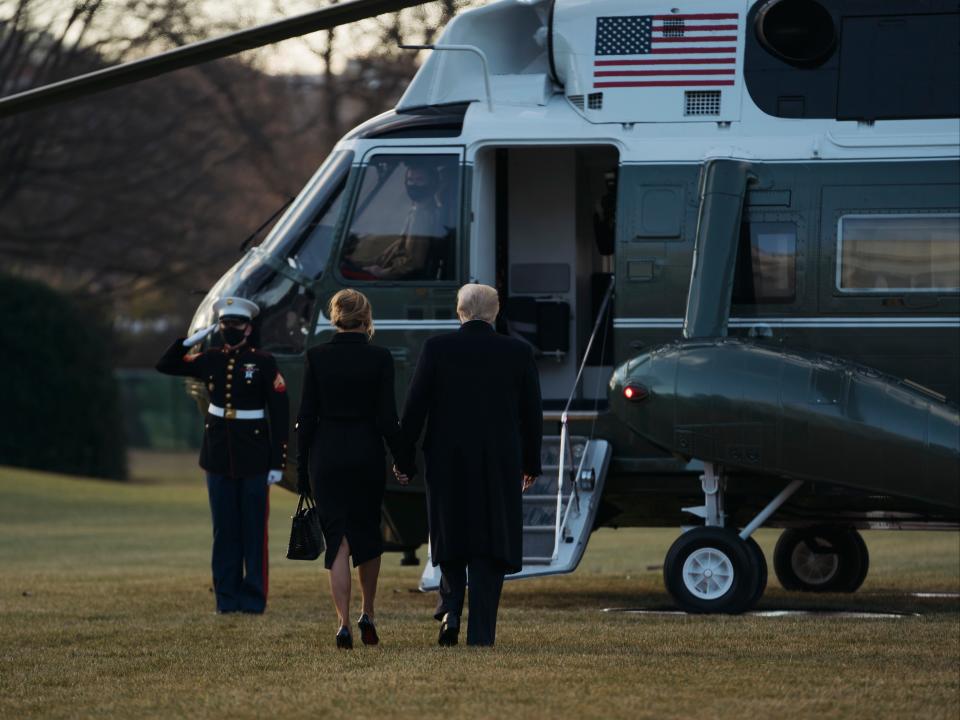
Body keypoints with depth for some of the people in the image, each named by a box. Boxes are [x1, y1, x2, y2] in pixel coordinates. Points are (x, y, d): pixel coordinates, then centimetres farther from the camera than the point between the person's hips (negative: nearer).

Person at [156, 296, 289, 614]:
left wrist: (277, 463, -9)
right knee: (225, 531, 6)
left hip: (254, 461, -4)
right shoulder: (210, 360, 7)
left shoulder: (264, 363, -5)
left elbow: (280, 414, -5)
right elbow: (165, 365, 13)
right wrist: (191, 340, -1)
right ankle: (227, 597, 11)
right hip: (219, 458, 4)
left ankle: (254, 597, 6)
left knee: (254, 530, 1)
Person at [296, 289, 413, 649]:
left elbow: (306, 416, -2)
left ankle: (343, 622, -8)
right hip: (367, 454, 0)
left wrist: (302, 469, 4)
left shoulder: (316, 357, -3)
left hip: (326, 454, 0)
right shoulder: (379, 358, -6)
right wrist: (403, 460, 6)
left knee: (337, 538, 2)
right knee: (368, 534, 19)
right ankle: (368, 615, 21)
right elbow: (387, 417, -6)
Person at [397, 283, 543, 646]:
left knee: (451, 535, 18)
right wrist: (531, 463, 14)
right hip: (501, 463, 0)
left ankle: (450, 611, 2)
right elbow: (532, 413, 3)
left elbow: (414, 407, -4)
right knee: (489, 544, 4)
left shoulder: (437, 348, -4)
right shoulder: (518, 352, -1)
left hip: (447, 459, 0)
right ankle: (481, 633, -1)